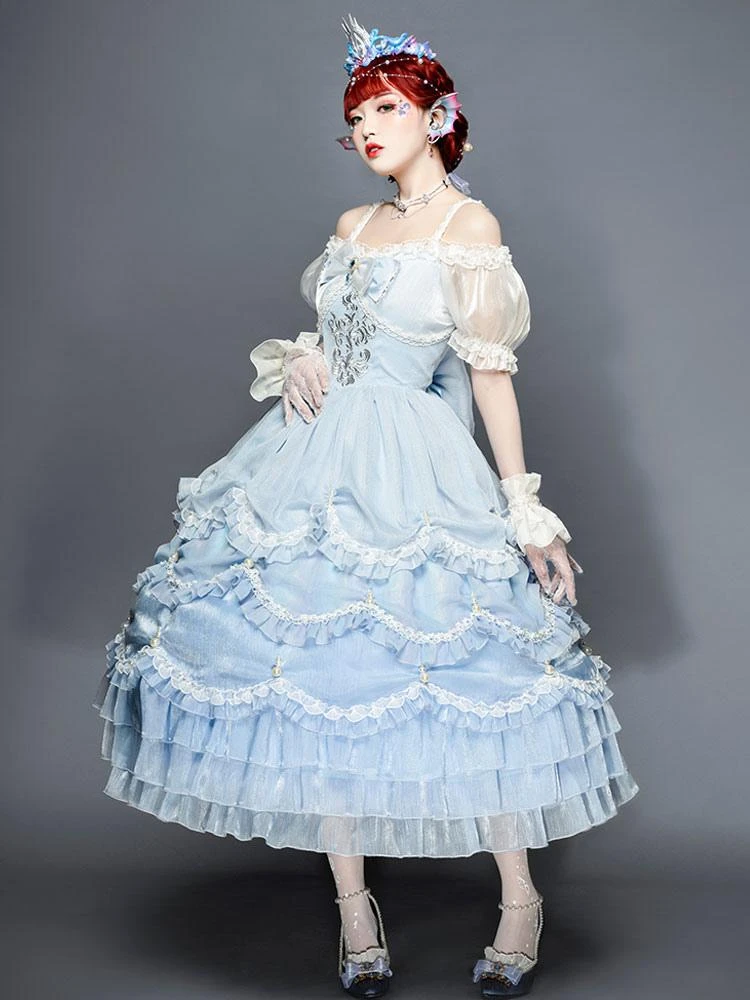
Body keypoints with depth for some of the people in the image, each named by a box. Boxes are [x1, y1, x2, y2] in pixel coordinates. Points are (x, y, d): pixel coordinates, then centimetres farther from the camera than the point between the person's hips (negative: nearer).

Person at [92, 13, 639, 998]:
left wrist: (526, 507, -8)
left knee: (461, 680, -5)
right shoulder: (354, 225, 15)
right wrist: (293, 360, 2)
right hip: (318, 460, 6)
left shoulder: (470, 225, -3)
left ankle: (521, 898, 16)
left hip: (414, 473, -6)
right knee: (317, 672, 5)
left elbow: (492, 373, -6)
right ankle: (353, 906, 19)